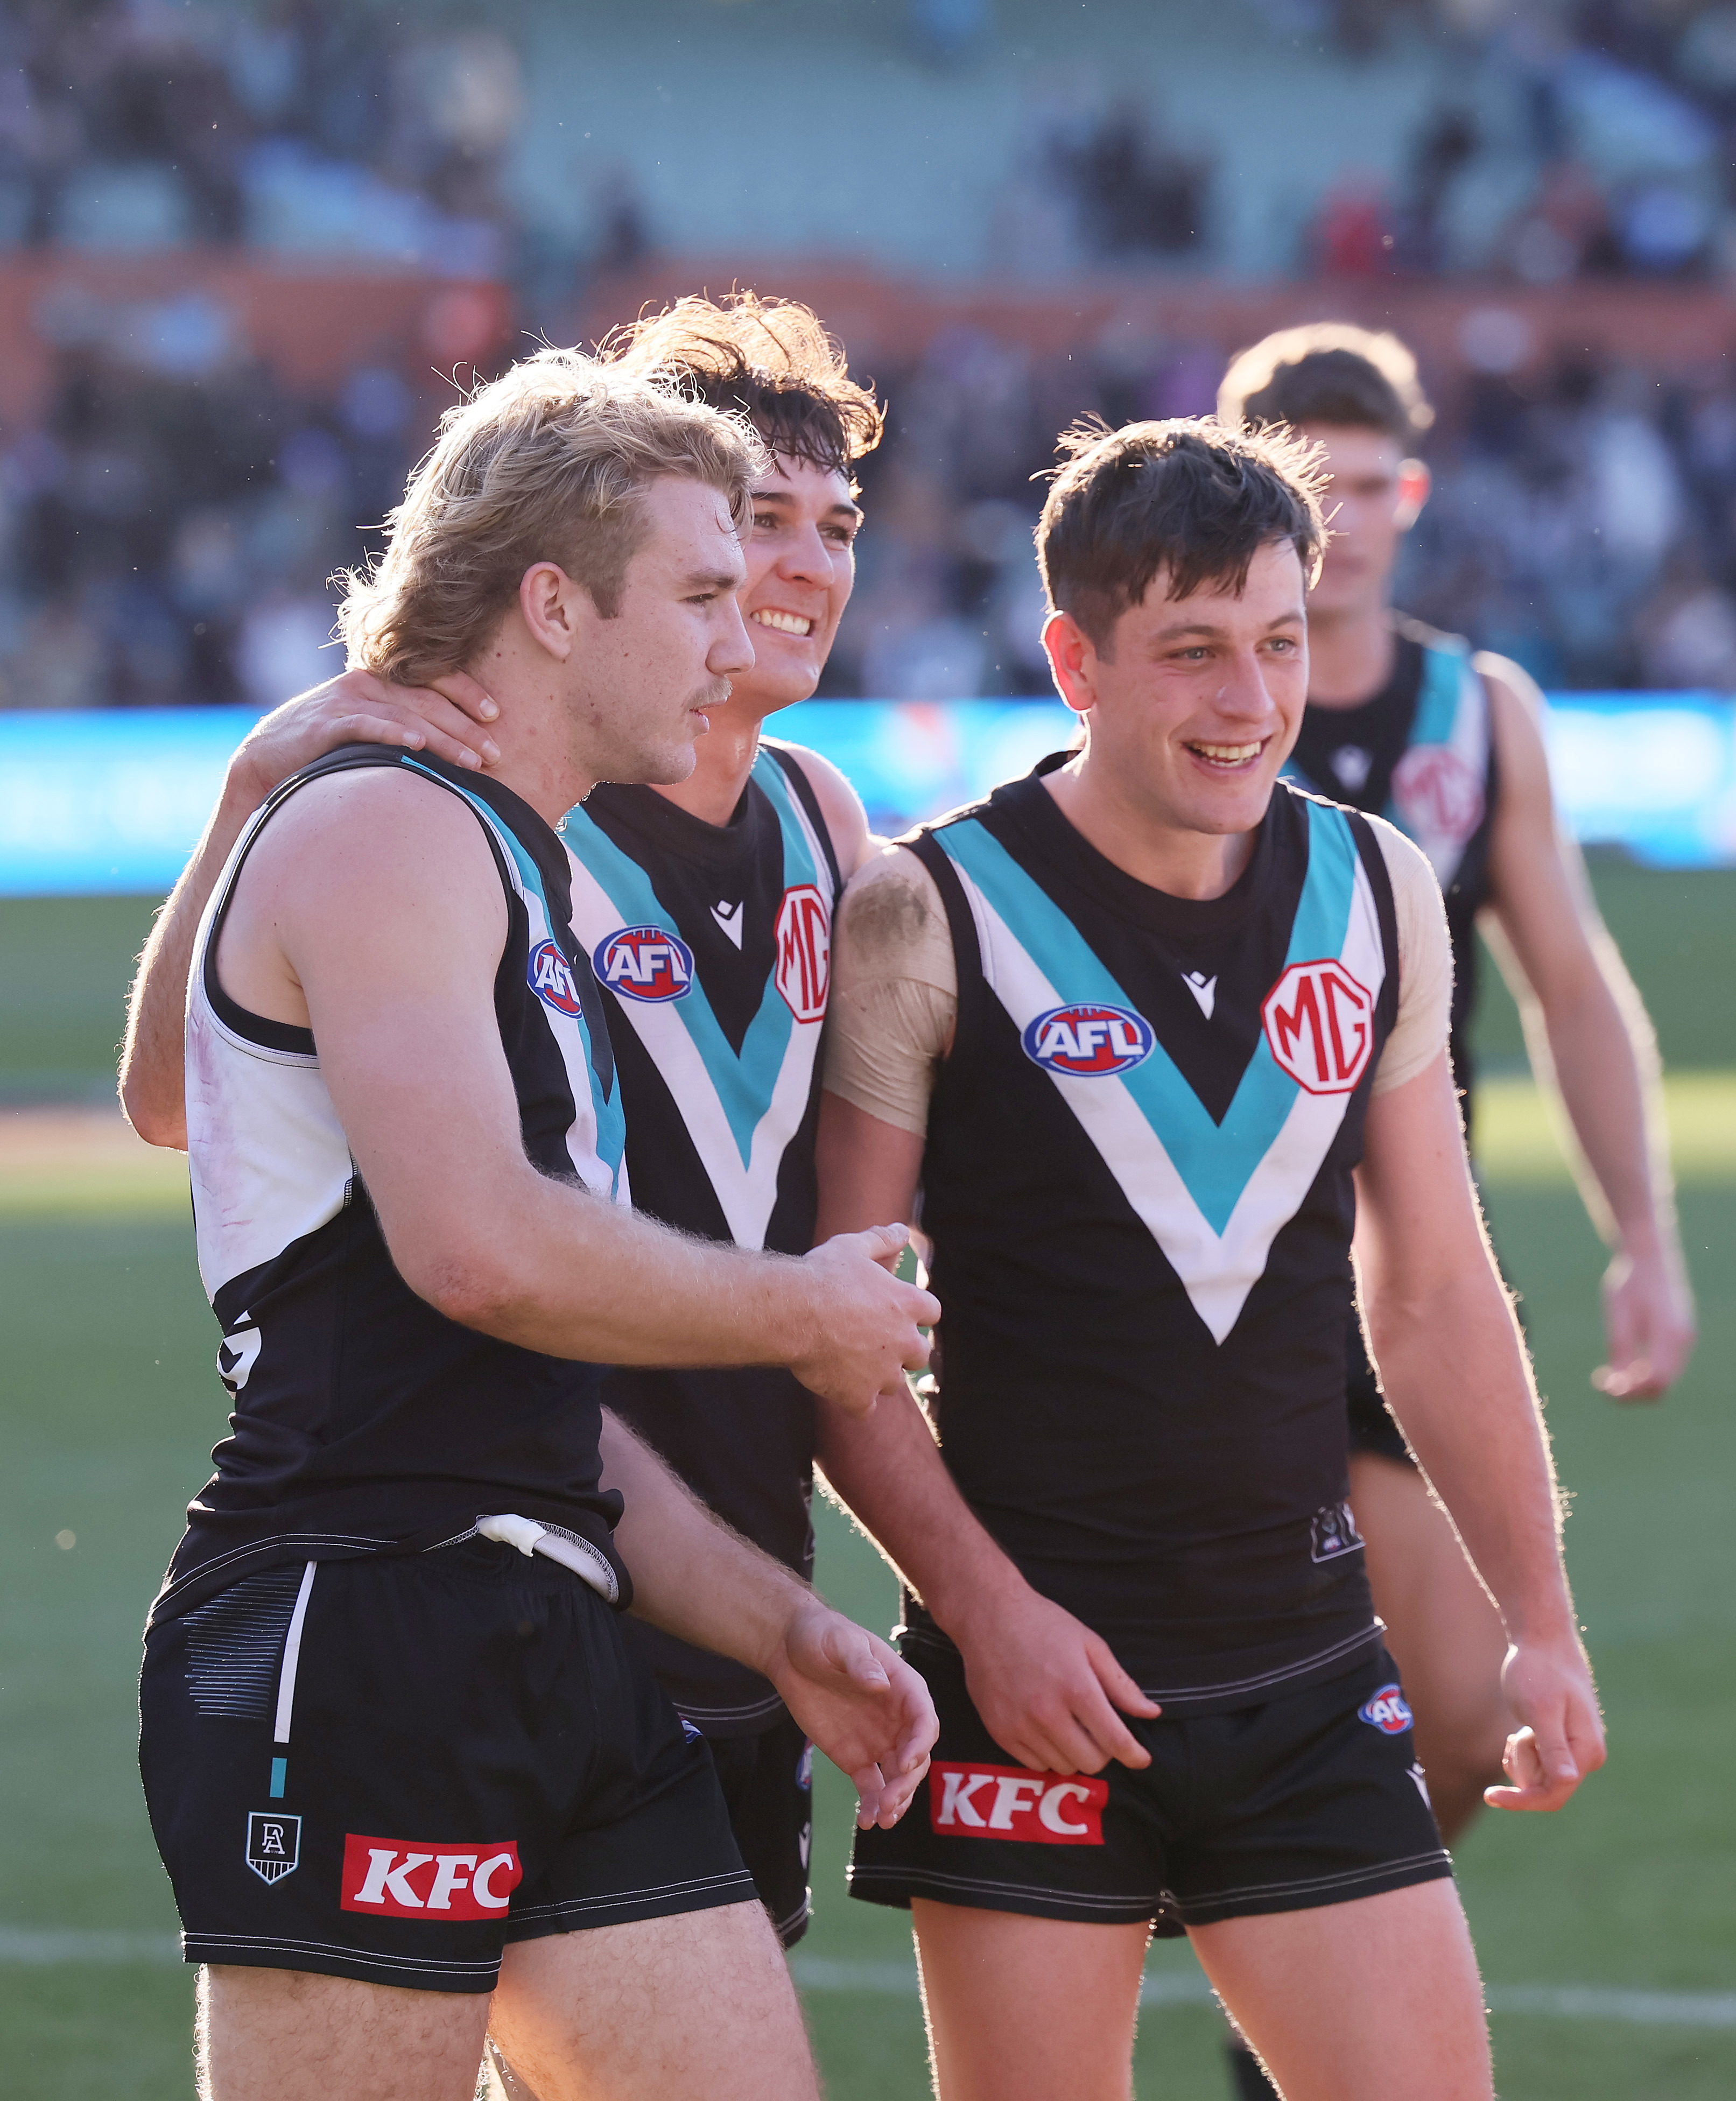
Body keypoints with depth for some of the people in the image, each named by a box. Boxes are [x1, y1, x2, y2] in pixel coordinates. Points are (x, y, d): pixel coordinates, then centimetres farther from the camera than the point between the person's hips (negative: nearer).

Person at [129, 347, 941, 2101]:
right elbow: (482, 1248, -21)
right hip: (357, 1643, -10)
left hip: (547, 1659, 10)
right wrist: (806, 1316, -6)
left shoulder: (517, 874, 25)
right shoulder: (382, 835, -6)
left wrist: (780, 1627, 18)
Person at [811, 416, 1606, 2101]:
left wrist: (1538, 1622, 13)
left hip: (1308, 1672, 4)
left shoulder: (1377, 896, 7)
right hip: (1033, 1672, -4)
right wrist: (987, 1610, -14)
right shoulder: (928, 920, -7)